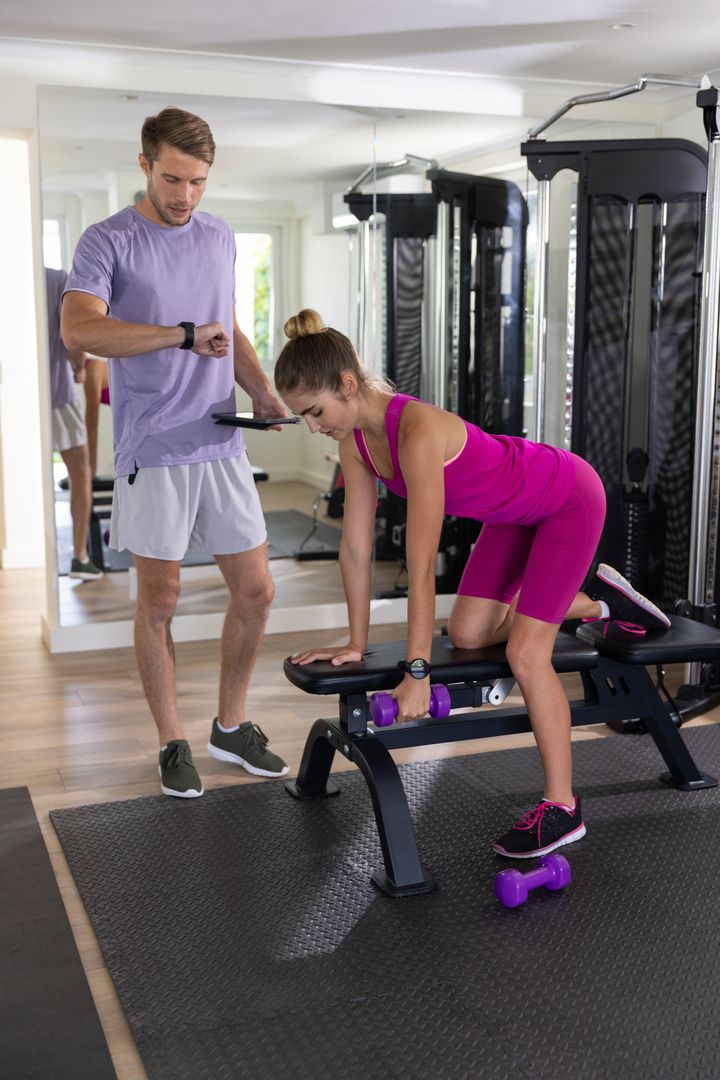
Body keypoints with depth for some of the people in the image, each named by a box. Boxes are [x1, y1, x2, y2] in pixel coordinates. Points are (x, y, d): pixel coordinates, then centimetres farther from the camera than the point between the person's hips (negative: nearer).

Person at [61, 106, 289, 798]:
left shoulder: (220, 239, 13)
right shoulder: (108, 242, -5)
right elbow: (79, 329, -20)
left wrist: (262, 393, 4)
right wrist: (184, 335, -24)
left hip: (222, 448, 5)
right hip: (153, 454, -5)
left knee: (254, 593, 6)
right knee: (159, 602, 4)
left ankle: (230, 727, 26)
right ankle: (172, 743, 20)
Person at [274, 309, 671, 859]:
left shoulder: (418, 431, -37)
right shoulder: (355, 437, -13)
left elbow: (422, 566, -36)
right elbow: (355, 546, -6)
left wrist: (417, 671, -31)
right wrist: (356, 643, -3)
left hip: (570, 498, -8)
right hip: (515, 510, 8)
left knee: (526, 655, -13)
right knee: (468, 633, 8)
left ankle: (562, 808, 2)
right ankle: (595, 603, 27)